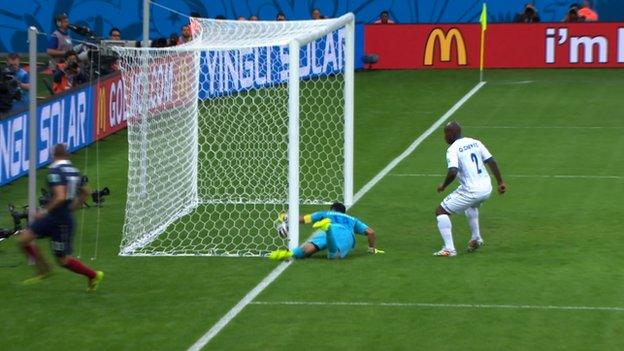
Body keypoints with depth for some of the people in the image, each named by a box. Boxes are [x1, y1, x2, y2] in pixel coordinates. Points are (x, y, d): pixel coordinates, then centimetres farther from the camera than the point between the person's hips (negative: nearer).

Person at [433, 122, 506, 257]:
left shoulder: (453, 149, -11)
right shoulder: (475, 143, 10)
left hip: (471, 191, -8)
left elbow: (453, 172, -24)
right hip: (487, 188, 8)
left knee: (441, 211, 5)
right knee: (471, 205, 41)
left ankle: (449, 249, -4)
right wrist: (501, 182, 13)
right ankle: (476, 239, 39)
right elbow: (492, 162, 8)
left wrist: (443, 186, -6)